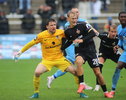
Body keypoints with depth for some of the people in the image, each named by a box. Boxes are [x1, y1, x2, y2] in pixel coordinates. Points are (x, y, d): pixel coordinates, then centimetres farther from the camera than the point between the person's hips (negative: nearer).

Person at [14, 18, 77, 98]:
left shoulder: (61, 32, -8)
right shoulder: (41, 35, -13)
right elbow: (30, 44, -2)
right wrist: (20, 53, 2)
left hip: (60, 58, 2)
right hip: (47, 60, -2)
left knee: (74, 71, -13)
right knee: (37, 72, -27)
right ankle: (36, 93, -5)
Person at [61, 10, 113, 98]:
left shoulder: (82, 25, -9)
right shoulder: (67, 31, 4)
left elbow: (93, 33, -15)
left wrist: (82, 40, -25)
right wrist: (61, 49, 14)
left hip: (90, 49, -2)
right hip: (79, 51, 2)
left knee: (97, 72, -1)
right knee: (78, 62, -35)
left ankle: (105, 92, 13)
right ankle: (81, 84, -24)